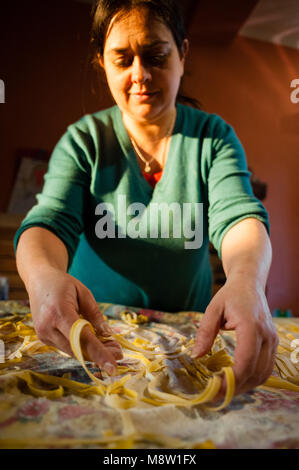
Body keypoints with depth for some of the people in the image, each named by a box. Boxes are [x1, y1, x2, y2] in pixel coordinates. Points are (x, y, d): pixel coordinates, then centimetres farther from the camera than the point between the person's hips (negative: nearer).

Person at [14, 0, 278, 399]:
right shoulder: (84, 139, -2)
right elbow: (50, 220, -13)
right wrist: (42, 275, -38)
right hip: (94, 330, 0)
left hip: (188, 334, 1)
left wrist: (247, 280, -39)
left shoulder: (214, 137, -1)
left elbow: (237, 216, -15)